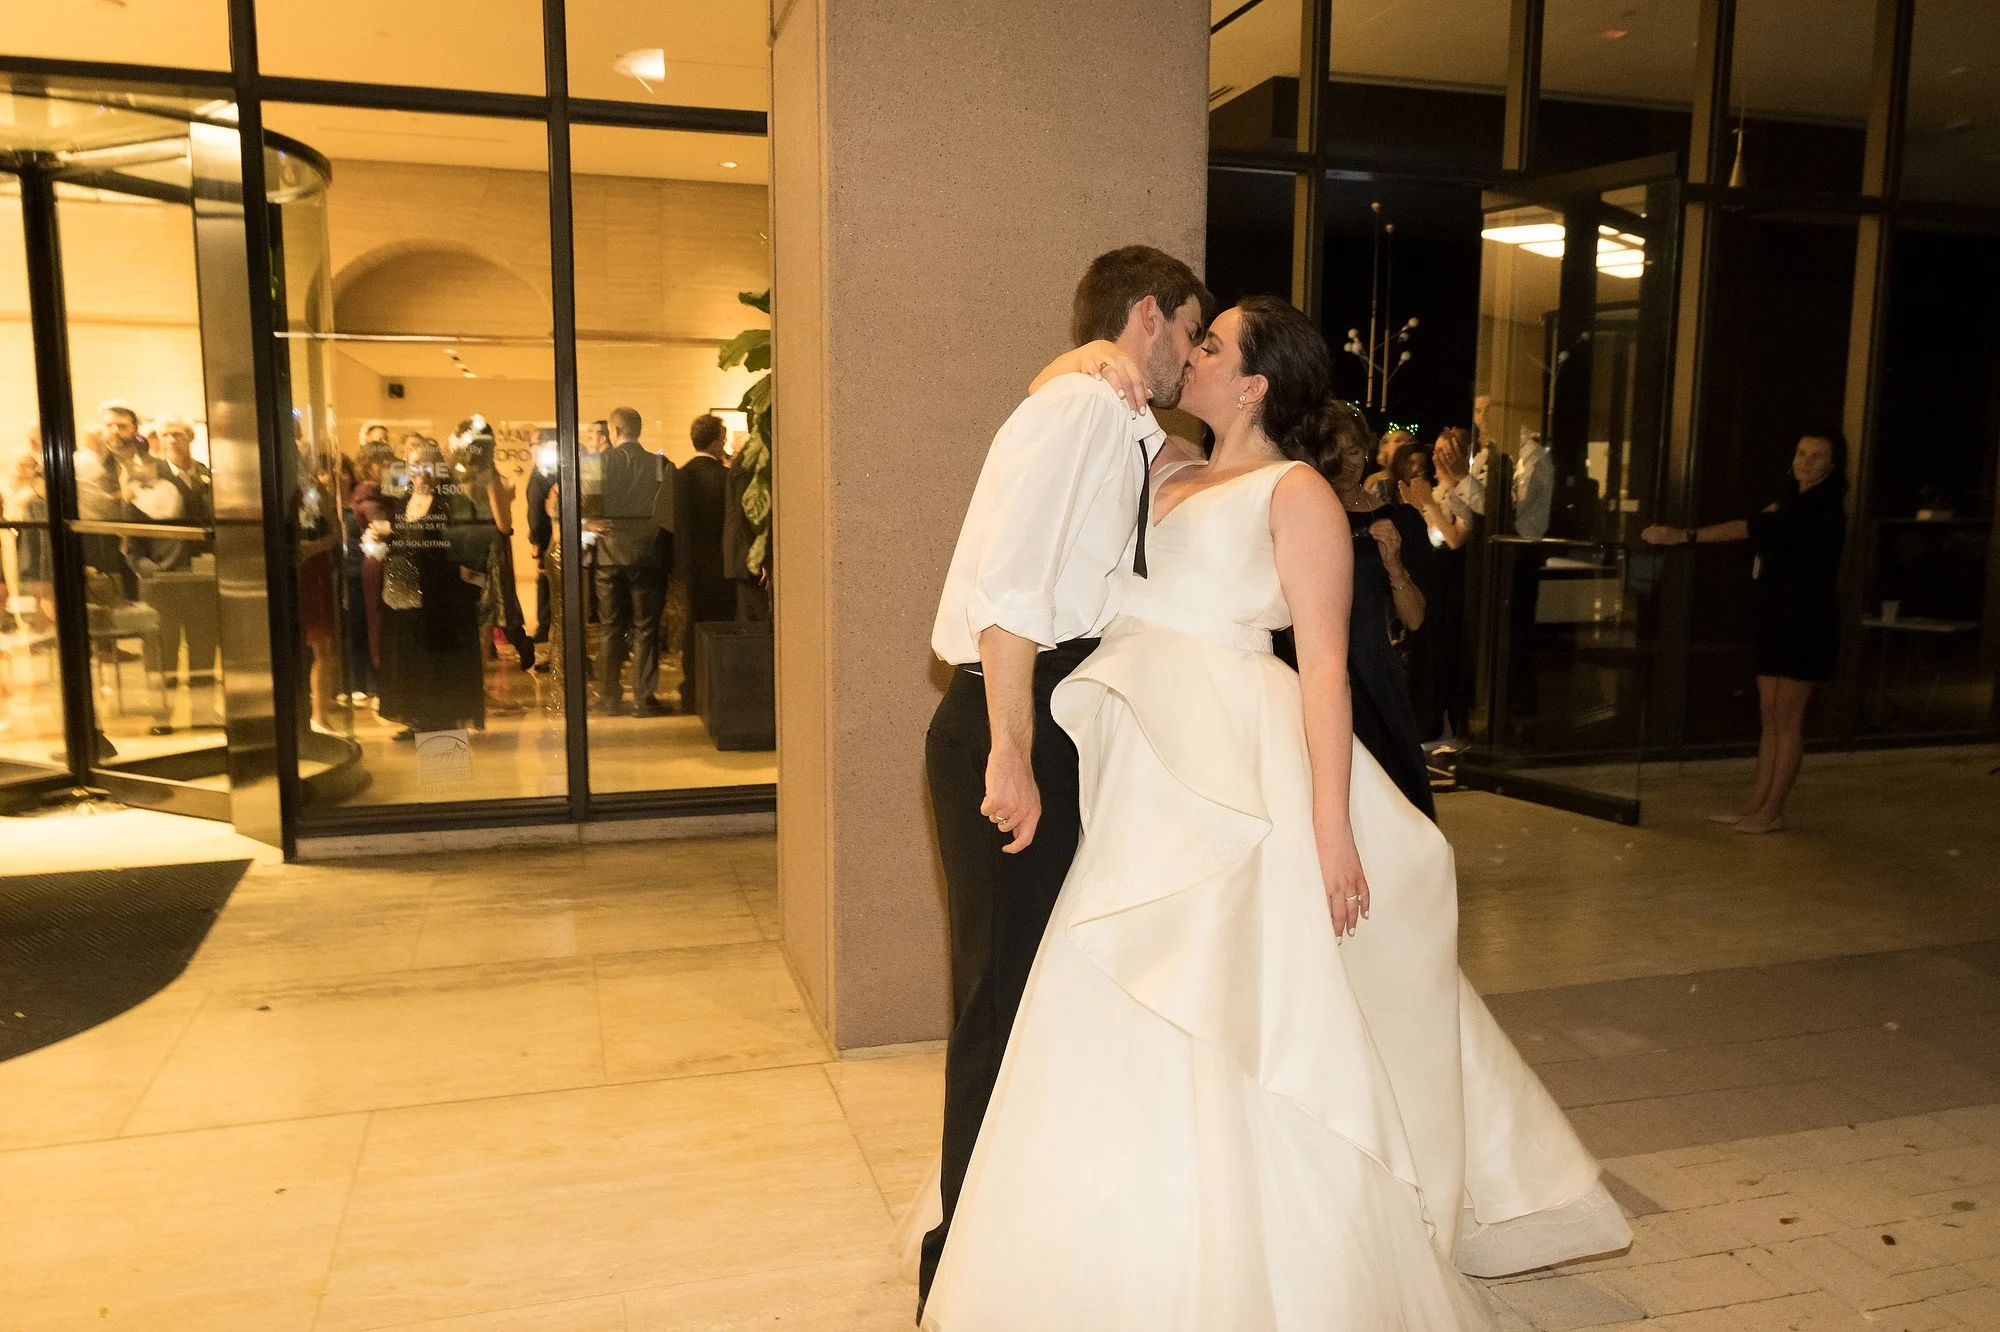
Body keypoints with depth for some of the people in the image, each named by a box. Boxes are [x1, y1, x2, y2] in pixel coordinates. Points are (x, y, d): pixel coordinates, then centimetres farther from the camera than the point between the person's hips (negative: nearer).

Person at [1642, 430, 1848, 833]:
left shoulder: (1822, 505, -14)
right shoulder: (1792, 500, 15)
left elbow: (1757, 528, -27)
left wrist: (1686, 536, -35)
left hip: (1806, 625, -8)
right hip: (1775, 620, 8)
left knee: (1788, 718, -3)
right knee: (1770, 716, 9)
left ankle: (1773, 810, 2)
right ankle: (1756, 803, 13)